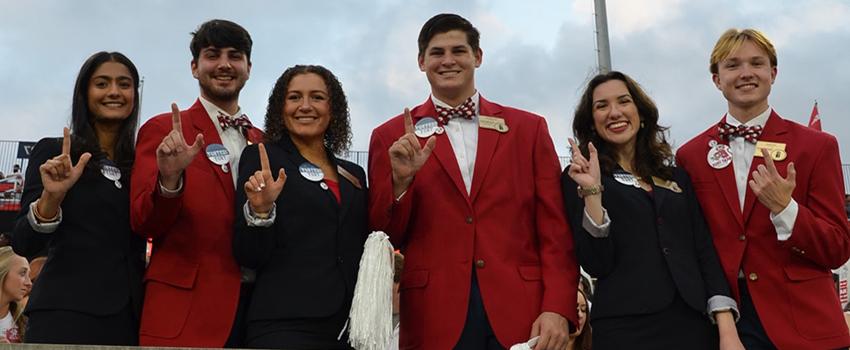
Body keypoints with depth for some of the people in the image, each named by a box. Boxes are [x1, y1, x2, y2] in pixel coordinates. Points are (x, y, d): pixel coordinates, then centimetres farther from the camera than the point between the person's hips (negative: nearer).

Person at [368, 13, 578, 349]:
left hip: (522, 312, 1)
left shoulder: (529, 128, 7)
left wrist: (557, 310, -6)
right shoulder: (392, 137, 5)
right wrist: (400, 180, -13)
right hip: (435, 317, 0)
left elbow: (554, 229, 4)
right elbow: (383, 239, 3)